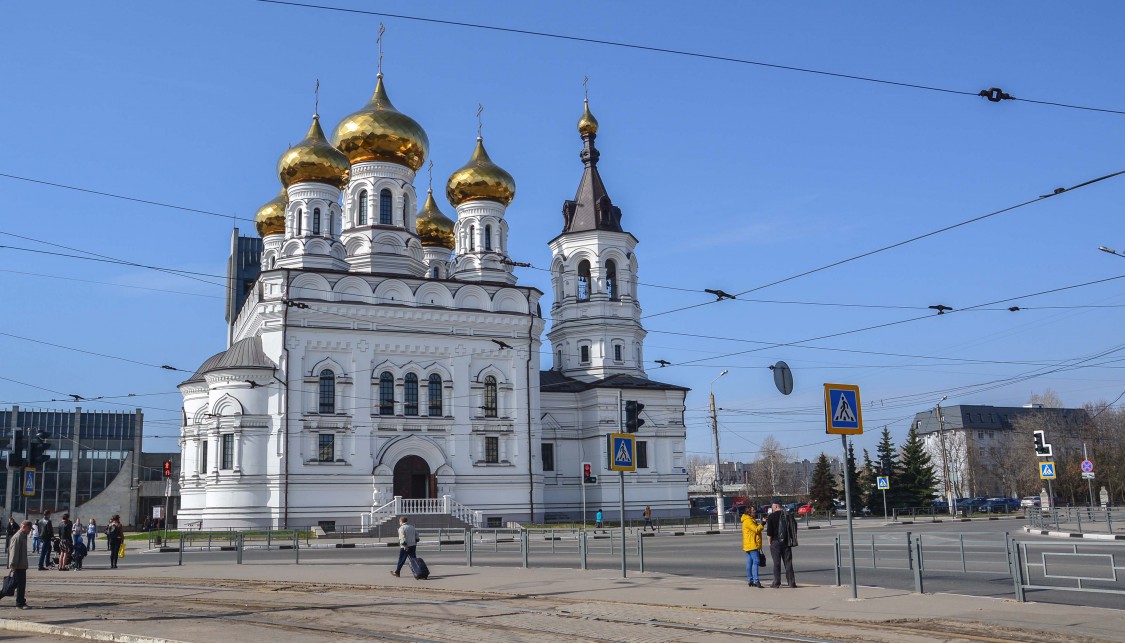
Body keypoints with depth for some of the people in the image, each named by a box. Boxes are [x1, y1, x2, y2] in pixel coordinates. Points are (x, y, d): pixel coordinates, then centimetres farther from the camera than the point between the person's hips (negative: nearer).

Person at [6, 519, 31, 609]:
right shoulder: (17, 537, -16)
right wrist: (12, 565, -23)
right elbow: (13, 552, -20)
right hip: (18, 566, -9)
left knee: (22, 585, 14)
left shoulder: (23, 536, 14)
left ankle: (21, 602, 21)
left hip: (22, 565, 9)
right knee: (20, 585, -5)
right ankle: (20, 603, 0)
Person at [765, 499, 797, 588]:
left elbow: (769, 531, -11)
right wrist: (791, 539, 19)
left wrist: (770, 542, 0)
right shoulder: (788, 515, 7)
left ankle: (776, 583, 0)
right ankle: (791, 582, 7)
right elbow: (794, 526, 12)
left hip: (776, 542, -4)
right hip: (786, 542, 4)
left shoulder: (771, 516, -9)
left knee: (776, 563, 0)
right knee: (788, 562, 8)